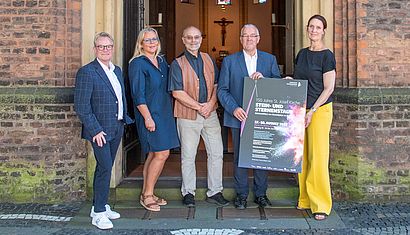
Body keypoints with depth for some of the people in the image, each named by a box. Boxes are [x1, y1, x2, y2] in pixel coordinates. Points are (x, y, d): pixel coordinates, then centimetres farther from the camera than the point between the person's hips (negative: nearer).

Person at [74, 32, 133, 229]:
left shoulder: (117, 71, 13)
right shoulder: (87, 72, -11)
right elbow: (81, 106, -15)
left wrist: (124, 119, 11)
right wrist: (95, 130, -18)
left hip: (117, 128, 7)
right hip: (100, 130, -7)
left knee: (105, 168, 15)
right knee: (105, 168, -9)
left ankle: (100, 206, 26)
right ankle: (98, 213, 2)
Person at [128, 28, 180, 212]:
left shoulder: (162, 61, 13)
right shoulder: (137, 64, -8)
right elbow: (138, 95, -13)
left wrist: (170, 112, 10)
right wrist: (148, 117, -18)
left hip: (164, 114, 7)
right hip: (150, 114, -7)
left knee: (154, 154, 9)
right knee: (162, 153, -10)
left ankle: (147, 194, 18)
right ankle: (147, 195, 2)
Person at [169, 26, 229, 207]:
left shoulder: (208, 60, 12)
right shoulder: (177, 63, -3)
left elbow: (217, 84, 8)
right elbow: (177, 92, -11)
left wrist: (211, 104, -9)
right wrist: (198, 106, -14)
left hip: (210, 113, 4)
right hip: (188, 116, -4)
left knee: (216, 153, 5)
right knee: (188, 156, 5)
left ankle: (214, 192, 16)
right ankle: (188, 193, 19)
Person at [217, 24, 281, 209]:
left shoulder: (270, 60, 9)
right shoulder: (229, 61, 5)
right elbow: (222, 90, 1)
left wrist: (263, 78, -17)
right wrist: (234, 109, -14)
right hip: (239, 116, -1)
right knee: (240, 156, 5)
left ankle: (260, 194, 20)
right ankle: (241, 194, 17)